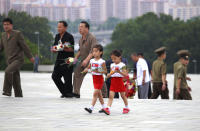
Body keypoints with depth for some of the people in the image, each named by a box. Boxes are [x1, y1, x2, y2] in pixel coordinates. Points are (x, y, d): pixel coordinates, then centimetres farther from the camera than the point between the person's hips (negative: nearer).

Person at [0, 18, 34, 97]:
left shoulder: (17, 34, -9)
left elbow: (24, 46, -7)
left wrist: (30, 57, -5)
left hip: (18, 60, -7)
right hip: (10, 61, 7)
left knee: (8, 71, -27)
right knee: (15, 80, 9)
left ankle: (7, 90, -20)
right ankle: (18, 96, 18)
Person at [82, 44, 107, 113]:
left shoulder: (102, 62, -12)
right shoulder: (92, 61, 6)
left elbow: (105, 71, -11)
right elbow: (88, 67, 15)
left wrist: (98, 71, -26)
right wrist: (86, 70, -7)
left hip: (100, 78, -7)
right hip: (94, 78, 7)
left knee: (95, 93, -12)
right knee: (99, 94, 14)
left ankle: (91, 108, -16)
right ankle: (103, 107, 25)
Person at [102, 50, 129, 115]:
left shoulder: (122, 65, -7)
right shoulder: (112, 65, 12)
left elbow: (125, 74, -14)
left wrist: (119, 72, -29)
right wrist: (109, 75, -3)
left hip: (119, 81, -4)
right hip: (113, 82, 4)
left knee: (123, 95, 10)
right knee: (111, 95, -9)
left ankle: (126, 107, 29)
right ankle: (108, 109, -20)